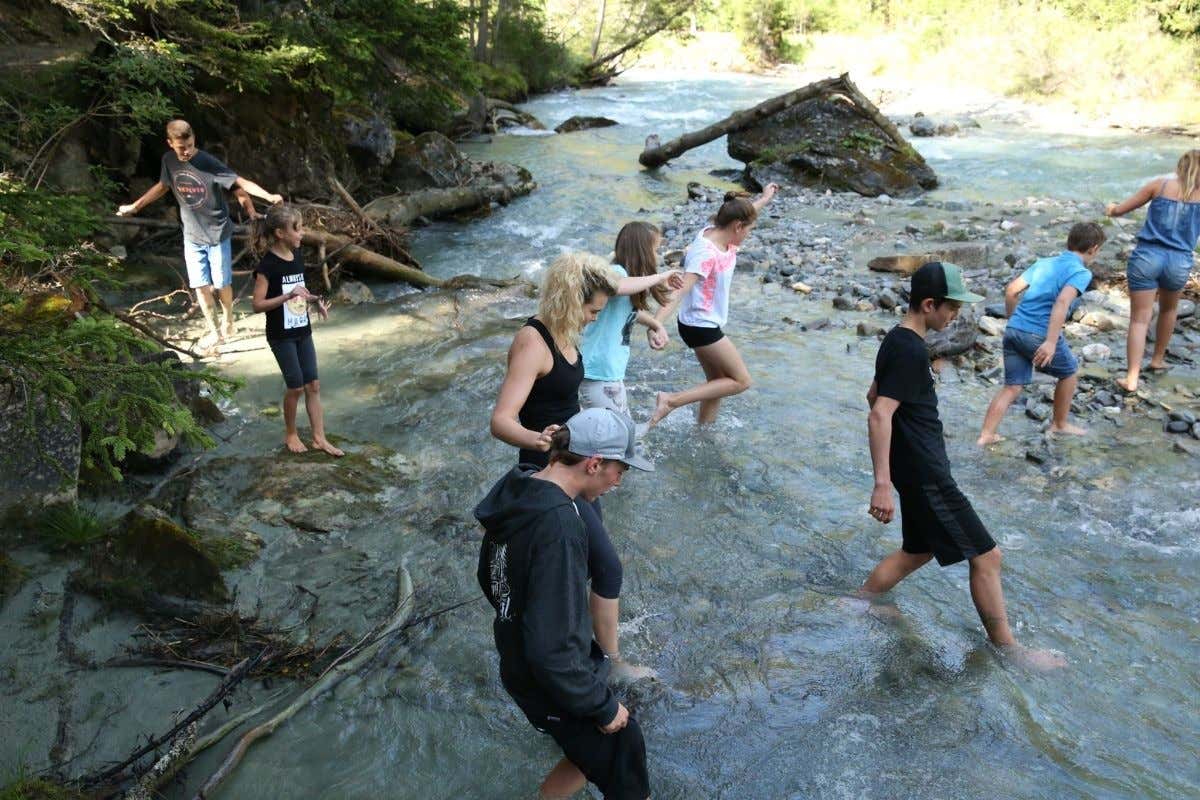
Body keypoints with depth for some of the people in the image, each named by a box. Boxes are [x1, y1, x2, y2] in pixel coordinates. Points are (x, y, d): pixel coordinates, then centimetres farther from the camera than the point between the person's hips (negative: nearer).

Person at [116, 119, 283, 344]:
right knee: (200, 285, 4)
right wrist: (135, 206, 21)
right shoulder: (169, 160, -4)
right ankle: (214, 331, 17)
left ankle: (227, 321, 32)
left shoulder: (208, 163, -19)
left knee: (221, 283, 6)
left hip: (218, 234, -4)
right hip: (192, 236, 4)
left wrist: (268, 196, -40)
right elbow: (163, 186, 15)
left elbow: (240, 182, -25)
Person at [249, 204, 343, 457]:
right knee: (296, 387, 2)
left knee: (313, 385, 8)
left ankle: (319, 438, 16)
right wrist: (288, 296, -30)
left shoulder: (297, 256, 3)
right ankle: (290, 434, 24)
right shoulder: (267, 265, -18)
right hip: (281, 336, -7)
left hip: (302, 331, 7)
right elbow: (257, 305, -19)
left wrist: (315, 300, -1)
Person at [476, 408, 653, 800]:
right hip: (553, 683, -8)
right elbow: (552, 652, -30)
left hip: (519, 664, 8)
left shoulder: (516, 490, -5)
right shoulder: (559, 527, -33)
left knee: (592, 753, 26)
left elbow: (489, 576, 12)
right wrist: (603, 705, -16)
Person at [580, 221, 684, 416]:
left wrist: (656, 325, 13)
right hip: (599, 377, -10)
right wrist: (659, 278, -29)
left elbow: (632, 311, 31)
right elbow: (617, 286, -43)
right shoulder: (617, 272, -16)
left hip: (610, 374, 10)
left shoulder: (623, 273, 12)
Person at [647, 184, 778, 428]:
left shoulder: (720, 235, 0)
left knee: (718, 382, 17)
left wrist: (765, 198, 37)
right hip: (700, 327, -10)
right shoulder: (706, 253, -27)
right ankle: (671, 400, -8)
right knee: (741, 381, 0)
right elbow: (681, 289, -37)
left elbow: (744, 213, 24)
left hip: (705, 325, 10)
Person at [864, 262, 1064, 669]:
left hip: (915, 467, 10)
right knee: (985, 556, 0)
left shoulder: (897, 341, 10)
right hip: (924, 473, -10)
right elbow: (880, 416, -27)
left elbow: (874, 396, 23)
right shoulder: (910, 350, -21)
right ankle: (1006, 648, 14)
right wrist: (882, 484, -29)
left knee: (919, 550, 20)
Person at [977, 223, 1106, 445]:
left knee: (1013, 387, 11)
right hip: (1039, 335, -6)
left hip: (1013, 329, 6)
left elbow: (1011, 290, 15)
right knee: (1069, 372, 21)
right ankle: (1060, 424, 33)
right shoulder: (1081, 272, -2)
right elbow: (1062, 302, -19)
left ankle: (986, 435, 1)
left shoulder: (1043, 262, 18)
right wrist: (1051, 342, -25)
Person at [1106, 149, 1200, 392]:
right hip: (1180, 262, 1)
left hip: (1147, 256, -1)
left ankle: (1132, 378, -8)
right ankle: (1157, 360, 41)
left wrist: (1112, 208, 31)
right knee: (1168, 310, 28)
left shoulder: (1160, 184, 4)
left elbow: (1119, 210, 9)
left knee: (1140, 319, 0)